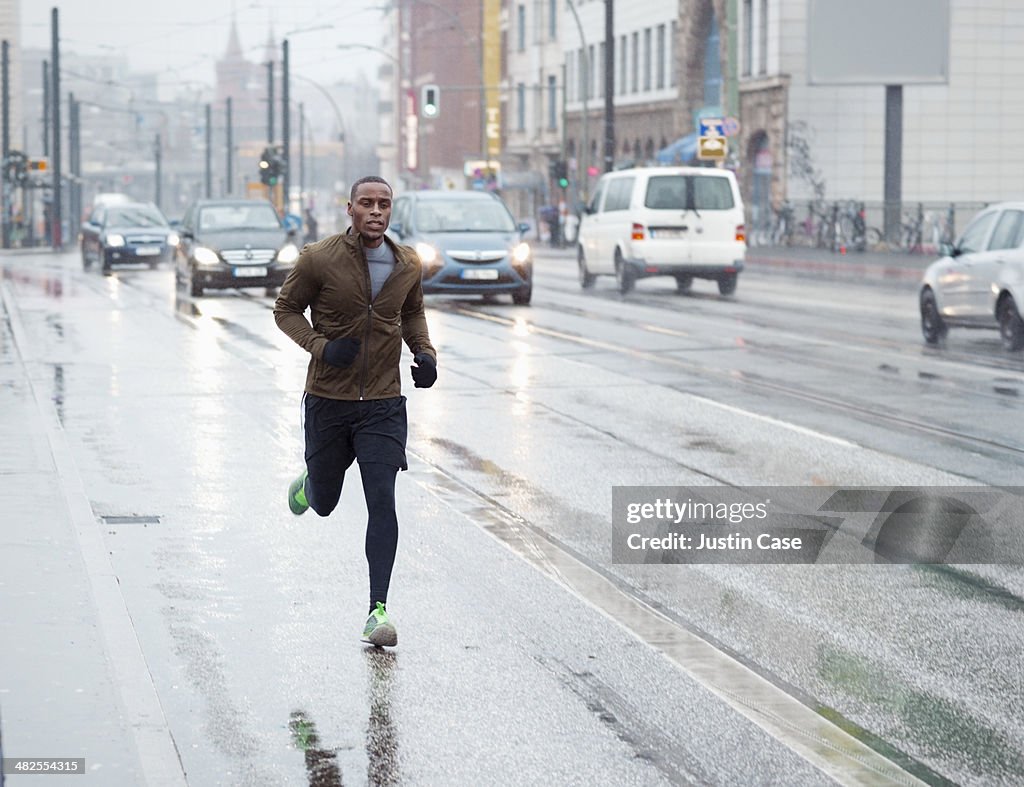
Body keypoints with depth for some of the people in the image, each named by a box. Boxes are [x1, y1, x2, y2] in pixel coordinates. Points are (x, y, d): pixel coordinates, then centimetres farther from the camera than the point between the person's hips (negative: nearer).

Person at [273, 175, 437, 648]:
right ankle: (308, 484, 52)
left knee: (382, 502, -12)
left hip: (383, 405, 1)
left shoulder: (407, 265, 1)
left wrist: (424, 352, 2)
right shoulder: (319, 259, -10)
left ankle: (378, 609, -10)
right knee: (324, 502, 13)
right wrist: (321, 347, -16)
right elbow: (286, 309, 0)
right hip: (327, 401, -1)